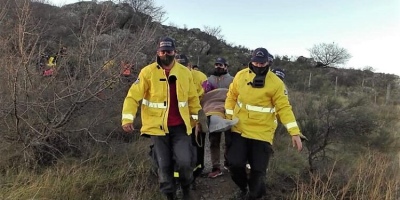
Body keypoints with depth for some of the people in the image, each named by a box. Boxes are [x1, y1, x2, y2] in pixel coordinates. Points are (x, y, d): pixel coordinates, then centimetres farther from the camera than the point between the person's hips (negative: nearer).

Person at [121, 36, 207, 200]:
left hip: (180, 127, 1)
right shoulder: (148, 72, -7)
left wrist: (198, 117, 11)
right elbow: (133, 96, -10)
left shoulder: (185, 72, 3)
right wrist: (127, 118, -22)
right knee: (164, 165, 8)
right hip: (158, 127, -1)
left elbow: (192, 98, 12)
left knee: (185, 162, -9)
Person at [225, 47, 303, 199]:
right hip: (239, 130, 2)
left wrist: (294, 132, -14)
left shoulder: (276, 83, -8)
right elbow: (231, 97, 11)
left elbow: (284, 108, -9)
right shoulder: (240, 76, 1)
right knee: (235, 164, -3)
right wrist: (228, 117, 7)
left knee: (258, 169, 4)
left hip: (262, 133, -2)